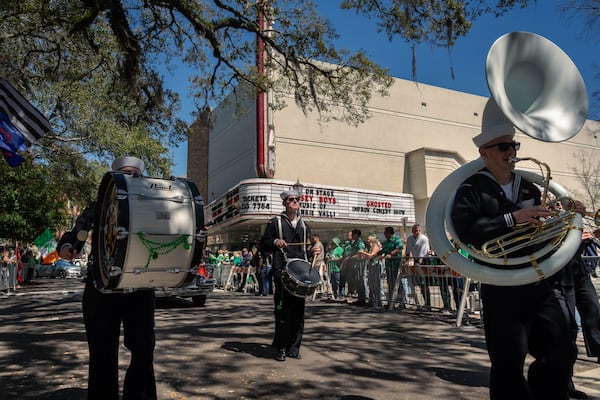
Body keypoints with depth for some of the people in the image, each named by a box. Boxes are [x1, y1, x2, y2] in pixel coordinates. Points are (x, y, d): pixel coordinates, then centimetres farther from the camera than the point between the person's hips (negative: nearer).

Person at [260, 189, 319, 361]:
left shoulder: (304, 225, 19)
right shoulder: (275, 222, 5)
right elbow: (263, 244, 3)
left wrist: (313, 251, 7)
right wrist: (275, 242, -16)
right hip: (282, 272, -5)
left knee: (298, 311, 6)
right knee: (282, 310, -5)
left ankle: (293, 348, 16)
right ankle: (280, 349, 7)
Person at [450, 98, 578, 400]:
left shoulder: (529, 188, 13)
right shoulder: (472, 189, -7)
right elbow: (464, 230, -23)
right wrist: (512, 219, -27)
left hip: (538, 285, 7)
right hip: (501, 290, -6)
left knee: (562, 353, 11)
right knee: (509, 364, 0)